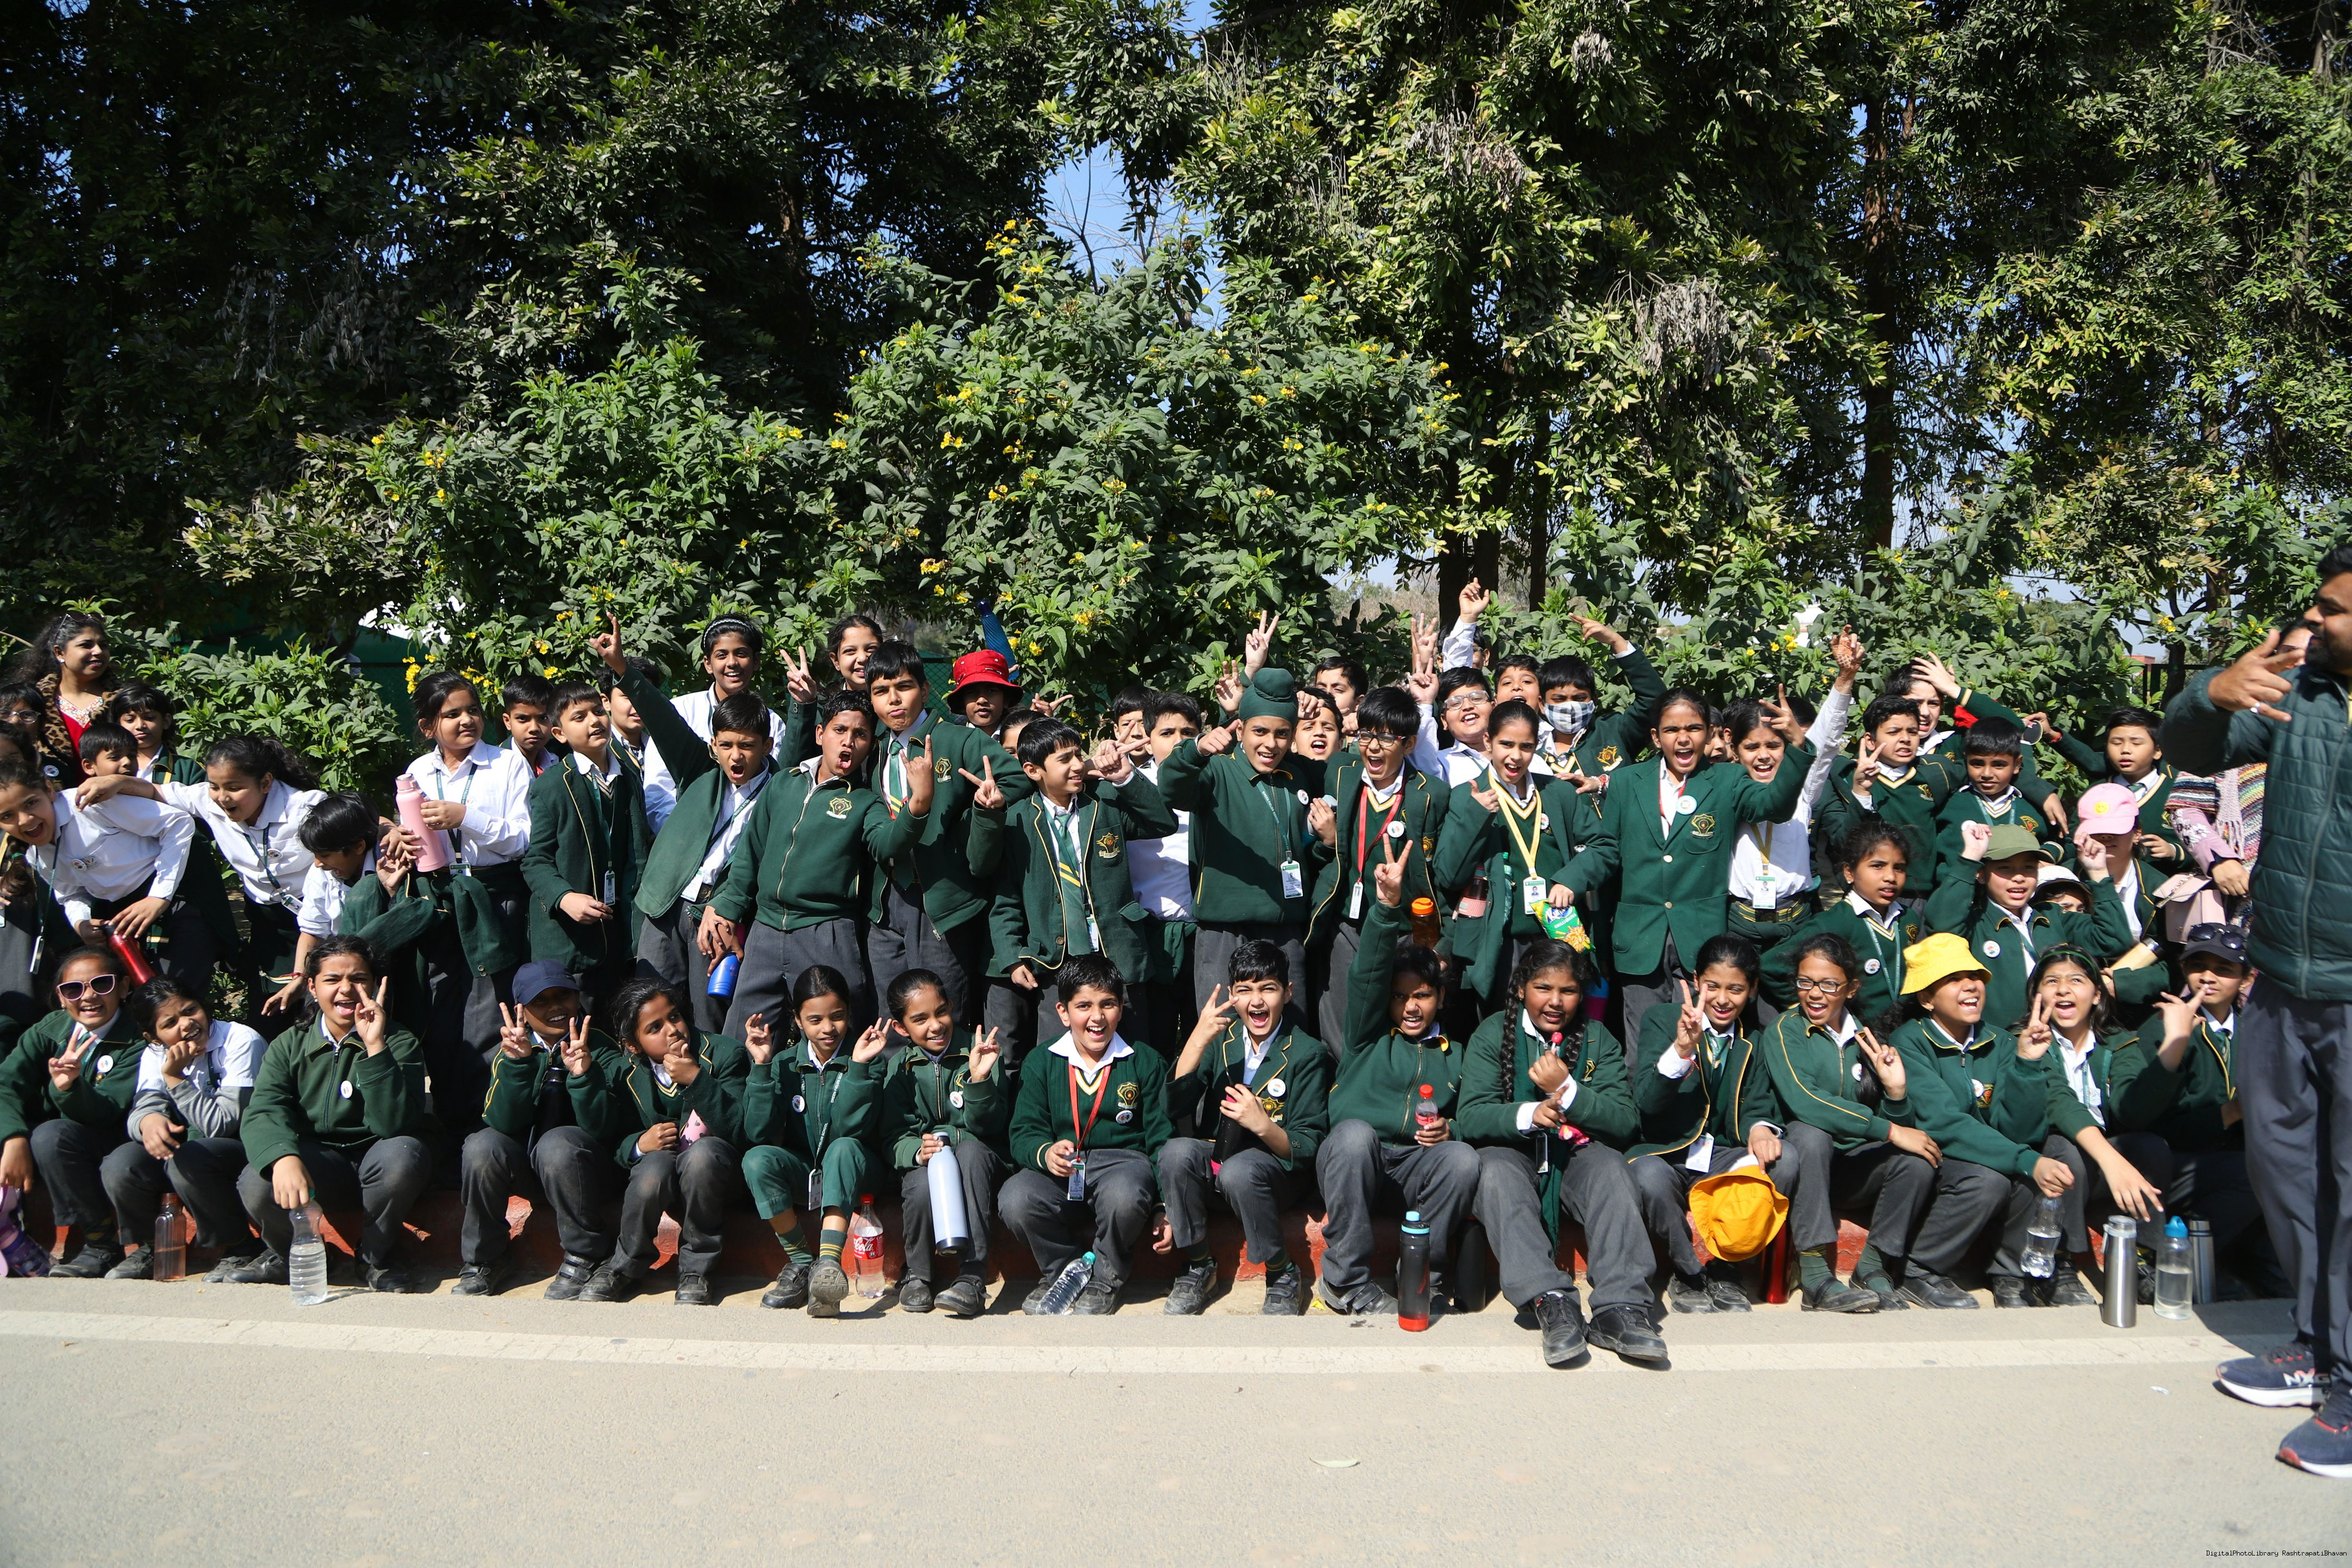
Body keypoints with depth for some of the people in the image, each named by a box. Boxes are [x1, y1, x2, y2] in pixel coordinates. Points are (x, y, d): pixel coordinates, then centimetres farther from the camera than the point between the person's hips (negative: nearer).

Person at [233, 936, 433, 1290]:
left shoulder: (399, 1044, -4)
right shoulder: (290, 1045, 4)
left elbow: (394, 1124, -20)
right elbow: (263, 1112, -14)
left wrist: (375, 1047, -28)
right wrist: (284, 1158, -37)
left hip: (375, 1165, -1)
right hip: (315, 1162, 2)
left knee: (404, 1154, -36)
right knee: (257, 1184, -30)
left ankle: (375, 1257, -7)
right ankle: (287, 1253, 7)